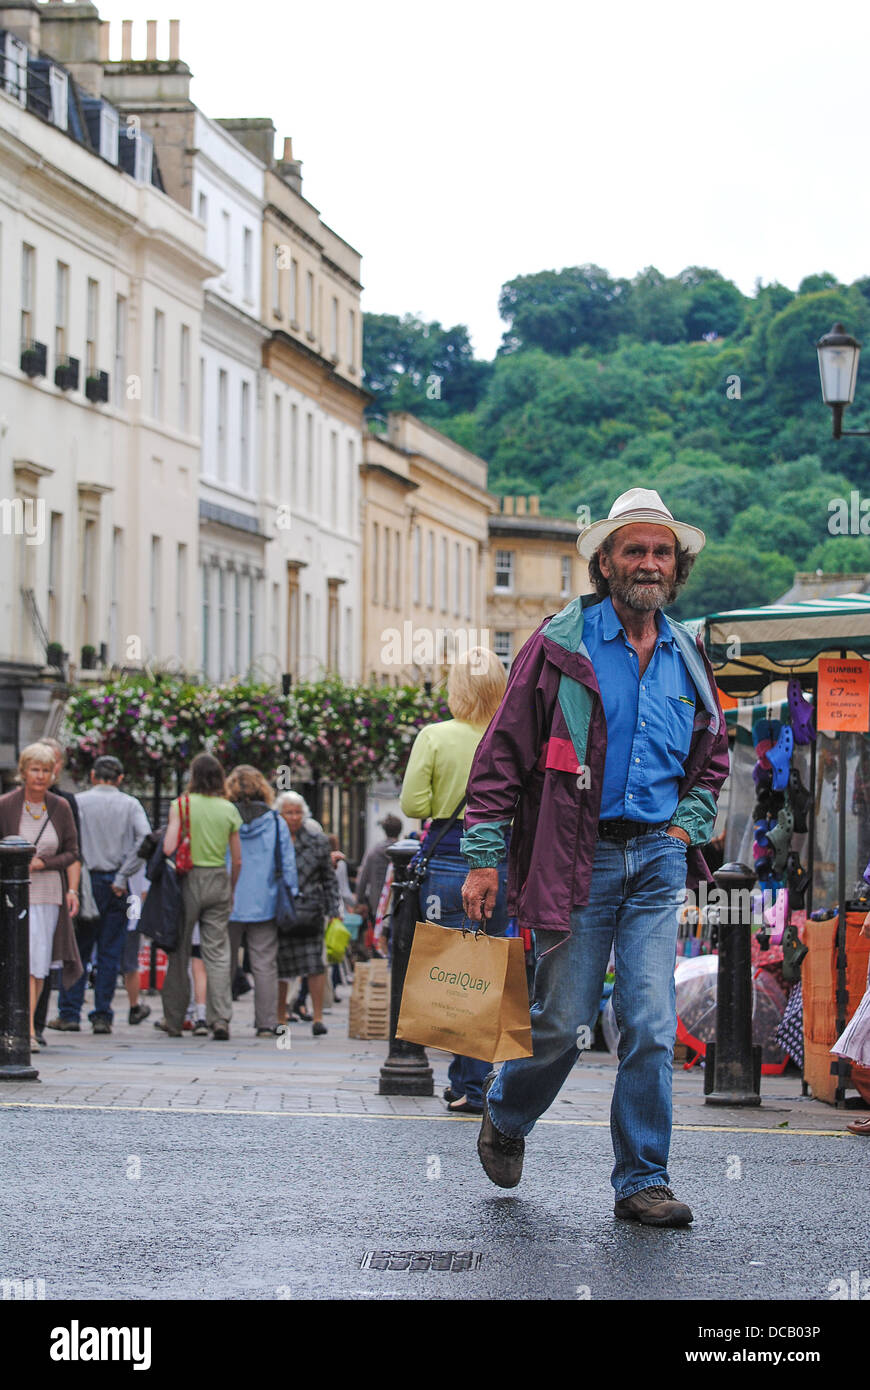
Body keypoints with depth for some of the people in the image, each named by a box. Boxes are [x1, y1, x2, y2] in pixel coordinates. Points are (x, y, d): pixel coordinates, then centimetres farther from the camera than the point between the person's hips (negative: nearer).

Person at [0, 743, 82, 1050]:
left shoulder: (60, 808, 4)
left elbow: (72, 853, 6)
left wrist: (42, 863, -9)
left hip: (49, 894, 3)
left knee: (40, 963, 2)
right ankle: (28, 1032, -10)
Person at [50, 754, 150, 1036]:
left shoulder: (79, 802, 1)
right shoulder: (130, 804, 4)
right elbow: (145, 839, -10)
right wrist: (123, 876, -7)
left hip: (86, 882, -1)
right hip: (116, 886, 1)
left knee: (77, 950, 6)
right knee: (110, 953, 5)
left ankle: (69, 1013, 4)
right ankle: (102, 1015, 3)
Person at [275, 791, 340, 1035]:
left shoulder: (317, 840, 8)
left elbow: (329, 878, 12)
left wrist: (333, 910, 6)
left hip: (310, 912, 0)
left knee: (315, 964, -6)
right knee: (279, 967, 2)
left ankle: (317, 1017, 0)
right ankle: (280, 1019, 13)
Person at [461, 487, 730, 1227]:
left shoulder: (686, 658, 11)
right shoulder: (562, 643, -3)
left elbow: (713, 757, 25)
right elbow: (503, 752, -4)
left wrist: (688, 827, 9)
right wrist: (484, 856, -8)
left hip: (657, 860, 4)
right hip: (578, 859, -4)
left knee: (652, 1026, -3)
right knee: (564, 1021, 1)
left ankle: (643, 1181, 6)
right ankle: (505, 1116, 30)